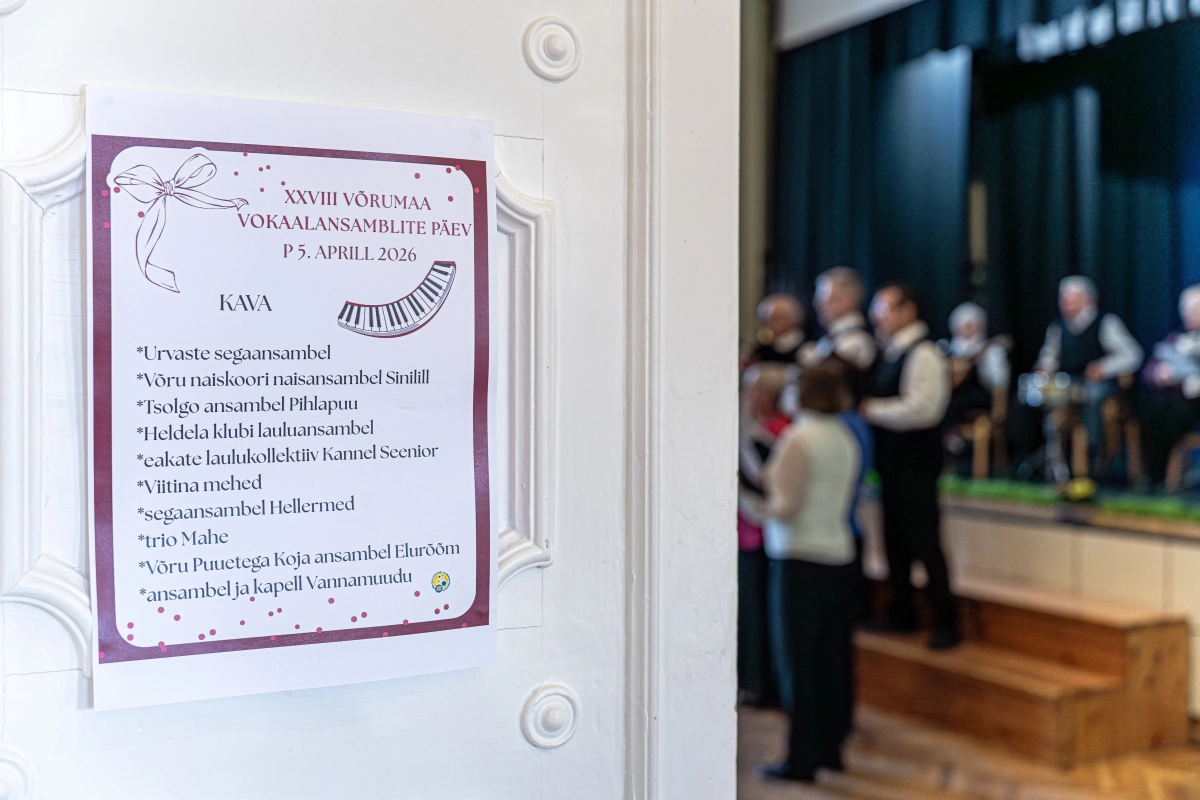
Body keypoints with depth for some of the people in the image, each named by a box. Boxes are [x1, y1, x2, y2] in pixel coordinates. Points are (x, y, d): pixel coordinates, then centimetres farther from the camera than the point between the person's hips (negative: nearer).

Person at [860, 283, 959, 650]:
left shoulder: (923, 354, -15)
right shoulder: (887, 352, 12)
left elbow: (921, 409, -24)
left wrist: (872, 410, -16)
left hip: (916, 464, -9)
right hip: (892, 461, 9)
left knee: (925, 543, -3)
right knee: (895, 538, 17)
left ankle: (946, 622, 9)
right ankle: (901, 612, 31)